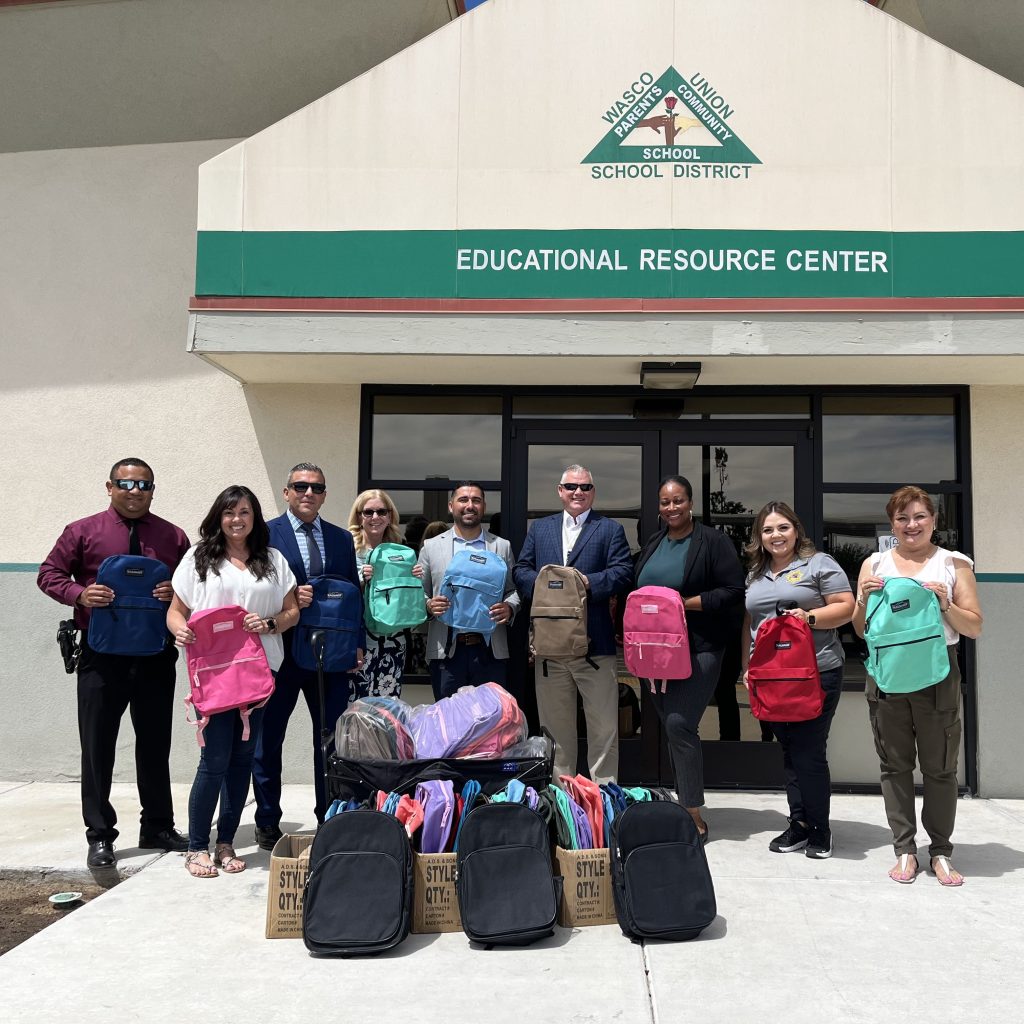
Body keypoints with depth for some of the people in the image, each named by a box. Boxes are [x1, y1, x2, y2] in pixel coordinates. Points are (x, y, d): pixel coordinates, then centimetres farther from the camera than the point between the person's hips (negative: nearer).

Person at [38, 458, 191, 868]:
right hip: (102, 654, -2)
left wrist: (177, 593, -13)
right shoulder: (82, 532, 1)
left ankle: (158, 827, 27)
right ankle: (99, 835, 17)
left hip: (156, 655, 2)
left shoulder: (173, 537, 6)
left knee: (155, 743, 13)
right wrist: (80, 594, -15)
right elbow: (49, 574, 4)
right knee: (97, 745, 4)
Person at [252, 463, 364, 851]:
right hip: (281, 652, -3)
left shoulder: (342, 539, 11)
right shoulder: (265, 533, 0)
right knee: (267, 739, 8)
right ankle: (267, 823, 23)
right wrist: (288, 597, -22)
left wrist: (357, 645, 2)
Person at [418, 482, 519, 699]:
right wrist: (429, 605, -12)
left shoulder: (502, 546, 11)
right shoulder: (431, 546, 9)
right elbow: (418, 592, 10)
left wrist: (509, 608, -11)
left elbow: (513, 590, 11)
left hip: (491, 651, 1)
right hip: (447, 651, 0)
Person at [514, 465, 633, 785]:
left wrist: (587, 582, -19)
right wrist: (542, 582, -11)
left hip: (595, 642, -3)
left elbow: (623, 572, -5)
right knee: (555, 724, 13)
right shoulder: (540, 528, 16)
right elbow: (521, 570, 9)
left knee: (603, 724, 1)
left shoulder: (610, 529, 7)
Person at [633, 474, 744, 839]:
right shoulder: (652, 543, 16)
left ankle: (694, 816, -3)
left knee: (679, 725, -14)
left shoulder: (713, 541, -4)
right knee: (671, 728, 11)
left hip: (698, 650, -7)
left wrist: (686, 603, -18)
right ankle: (684, 803, 24)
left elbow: (733, 591, -11)